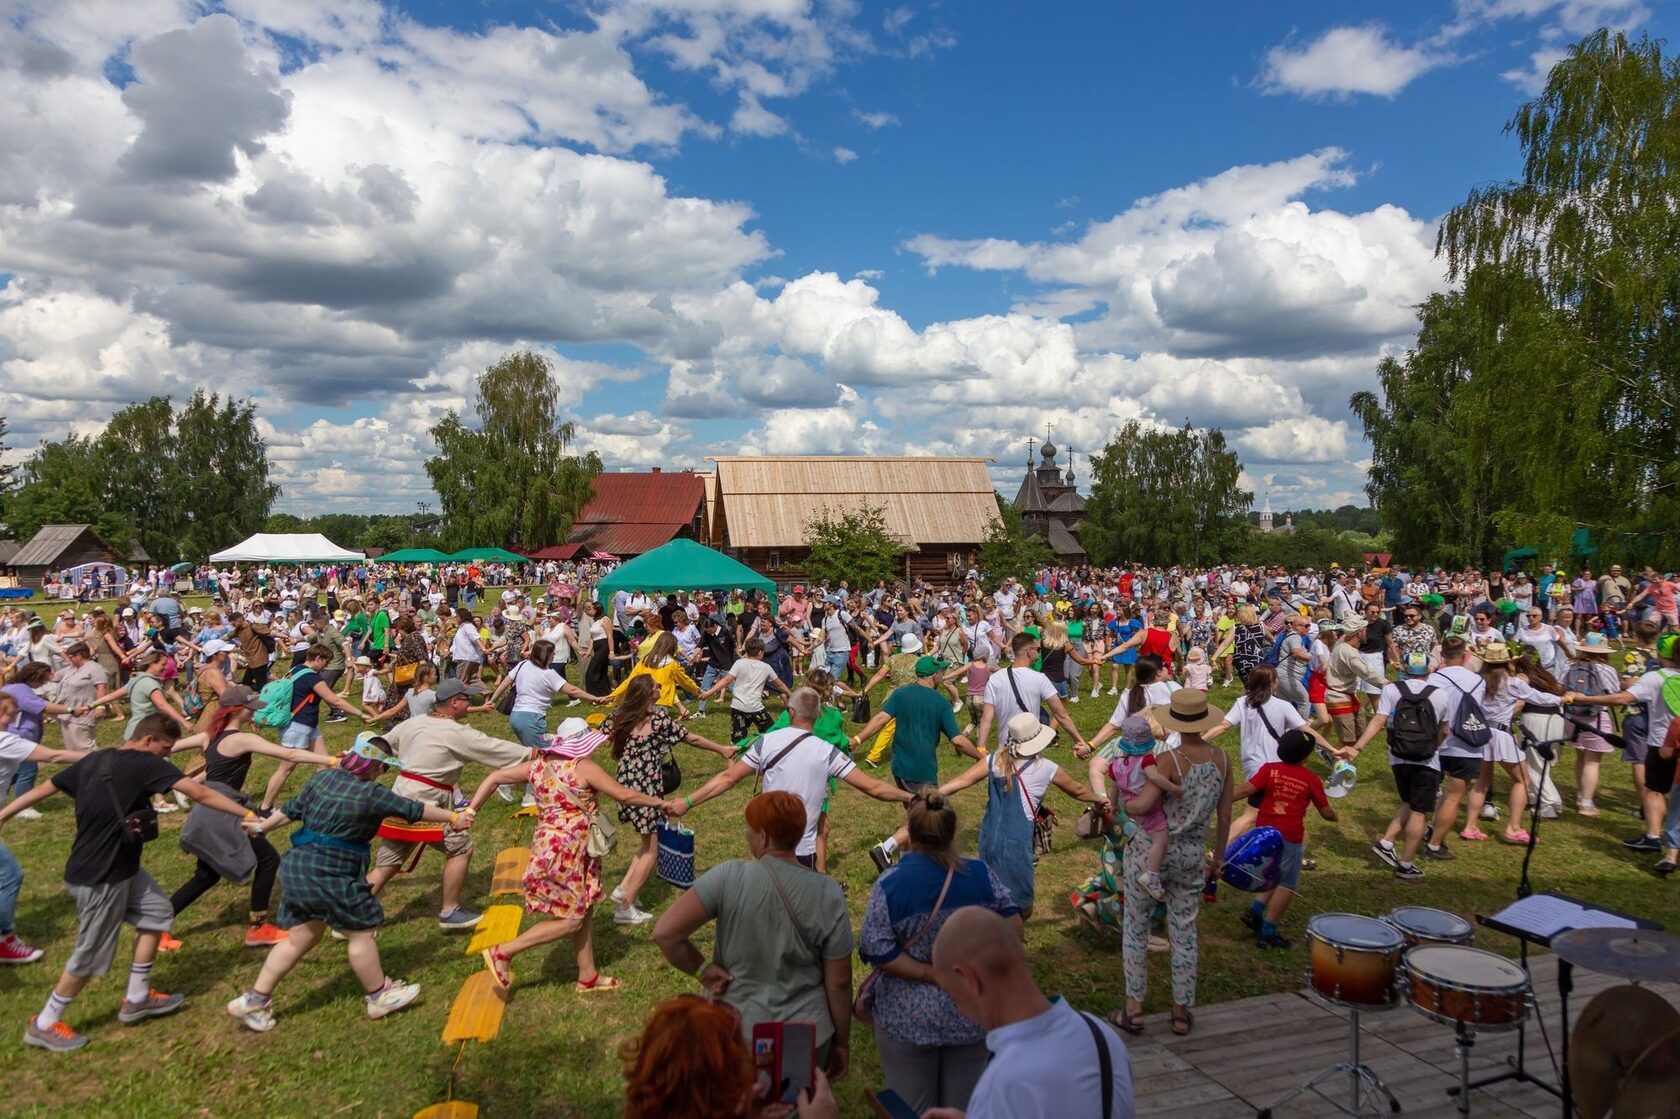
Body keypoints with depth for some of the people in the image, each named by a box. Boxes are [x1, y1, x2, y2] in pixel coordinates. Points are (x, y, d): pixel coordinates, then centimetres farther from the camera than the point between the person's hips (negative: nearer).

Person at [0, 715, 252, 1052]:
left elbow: (44, 788, 10)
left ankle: (136, 999, 24)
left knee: (156, 911, 14)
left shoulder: (94, 760, 3)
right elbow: (200, 794, -25)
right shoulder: (146, 764, -20)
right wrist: (249, 814, -24)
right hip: (100, 878, -9)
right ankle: (44, 1024, 25)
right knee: (90, 956, 7)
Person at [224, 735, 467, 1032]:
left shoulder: (323, 777, 4)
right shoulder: (372, 794, -16)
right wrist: (454, 817, 4)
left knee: (300, 938, 19)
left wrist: (261, 827, 28)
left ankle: (254, 1000, 24)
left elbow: (291, 809, 13)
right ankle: (379, 996, 22)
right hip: (332, 876, -8)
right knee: (362, 933, 8)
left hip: (297, 868, 8)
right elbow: (414, 809, -7)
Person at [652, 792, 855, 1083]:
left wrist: (703, 970, -7)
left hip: (733, 1036, 0)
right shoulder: (828, 894, -14)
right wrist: (842, 1042, 6)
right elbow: (839, 982, -8)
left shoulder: (729, 878, -19)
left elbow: (664, 932, -22)